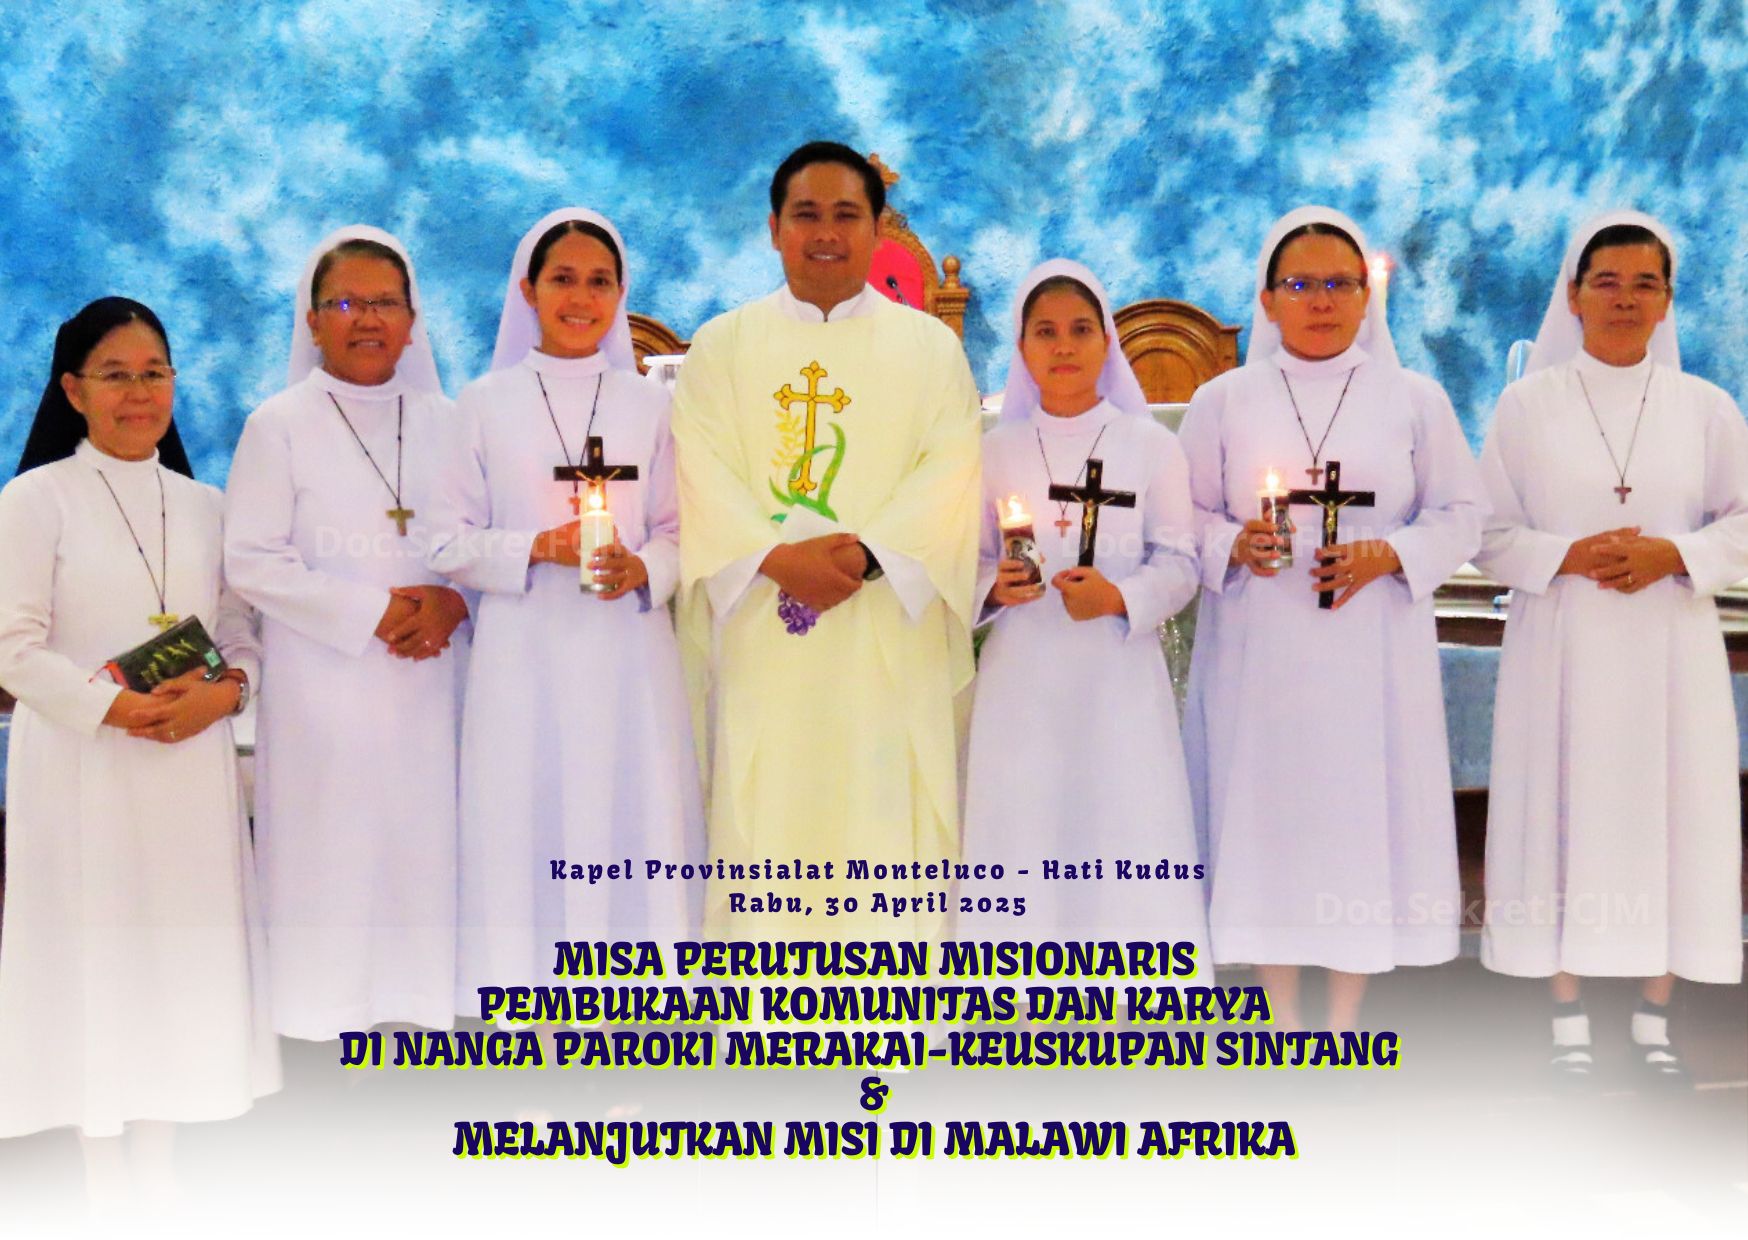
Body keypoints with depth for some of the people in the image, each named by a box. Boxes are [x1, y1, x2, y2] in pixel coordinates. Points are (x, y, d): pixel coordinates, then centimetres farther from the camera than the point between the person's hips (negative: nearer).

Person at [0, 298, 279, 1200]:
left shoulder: (204, 507, 11)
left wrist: (224, 690, -10)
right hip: (81, 763, -4)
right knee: (92, 941, 0)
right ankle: (104, 1167, 11)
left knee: (183, 941, 8)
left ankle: (159, 1151, 21)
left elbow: (239, 630, 11)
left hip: (192, 763, 4)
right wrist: (116, 709, -19)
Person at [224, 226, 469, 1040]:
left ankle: (422, 998, 14)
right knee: (332, 851, -3)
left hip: (430, 682, 3)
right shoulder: (280, 425, 0)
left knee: (427, 842, 3)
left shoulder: (442, 422, 11)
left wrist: (450, 603, -10)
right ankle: (330, 1017, 6)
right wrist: (373, 611, -13)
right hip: (325, 687, -3)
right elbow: (250, 560, -6)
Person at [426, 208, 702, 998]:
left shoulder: (651, 405, 10)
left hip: (628, 655, 1)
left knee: (633, 826, -1)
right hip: (524, 657, -1)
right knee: (524, 834, -2)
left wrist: (643, 568, -12)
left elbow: (679, 531, 9)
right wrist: (539, 547, -13)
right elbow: (449, 541, 2)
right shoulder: (485, 404, 6)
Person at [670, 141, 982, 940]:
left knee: (885, 820, -4)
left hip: (888, 645, 0)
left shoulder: (929, 346, 12)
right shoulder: (724, 345, 12)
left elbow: (951, 478, 0)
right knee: (763, 823, -2)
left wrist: (867, 554, -17)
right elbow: (703, 478, 1)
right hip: (762, 643, 0)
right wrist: (779, 558, -16)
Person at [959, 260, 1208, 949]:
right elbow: (971, 558, 10)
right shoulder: (996, 449, 8)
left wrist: (1120, 597, -17)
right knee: (1023, 831, 1)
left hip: (1119, 673, -1)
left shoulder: (1151, 445, 2)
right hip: (1021, 675, 2)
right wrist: (994, 586, -12)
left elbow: (1179, 563, 0)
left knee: (1125, 829, -3)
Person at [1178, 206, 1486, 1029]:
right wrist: (1235, 545, -14)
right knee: (1264, 812, 1)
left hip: (1374, 652, 0)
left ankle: (1345, 1022, 15)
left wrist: (1389, 555, -11)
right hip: (1259, 649, 0)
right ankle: (1282, 1023, 16)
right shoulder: (1223, 400, 6)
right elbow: (1186, 515, 7)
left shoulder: (1414, 399, 7)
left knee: (1365, 811, 2)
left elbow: (1461, 514, 6)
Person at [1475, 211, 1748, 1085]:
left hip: (1670, 648, 1)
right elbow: (1489, 532, 2)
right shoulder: (1528, 403, 3)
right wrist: (1568, 556, -14)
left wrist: (1677, 554, -11)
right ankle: (1570, 1022, 12)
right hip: (1563, 645, -1)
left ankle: (1654, 1020, 16)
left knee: (1669, 811, 2)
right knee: (1565, 811, 0)